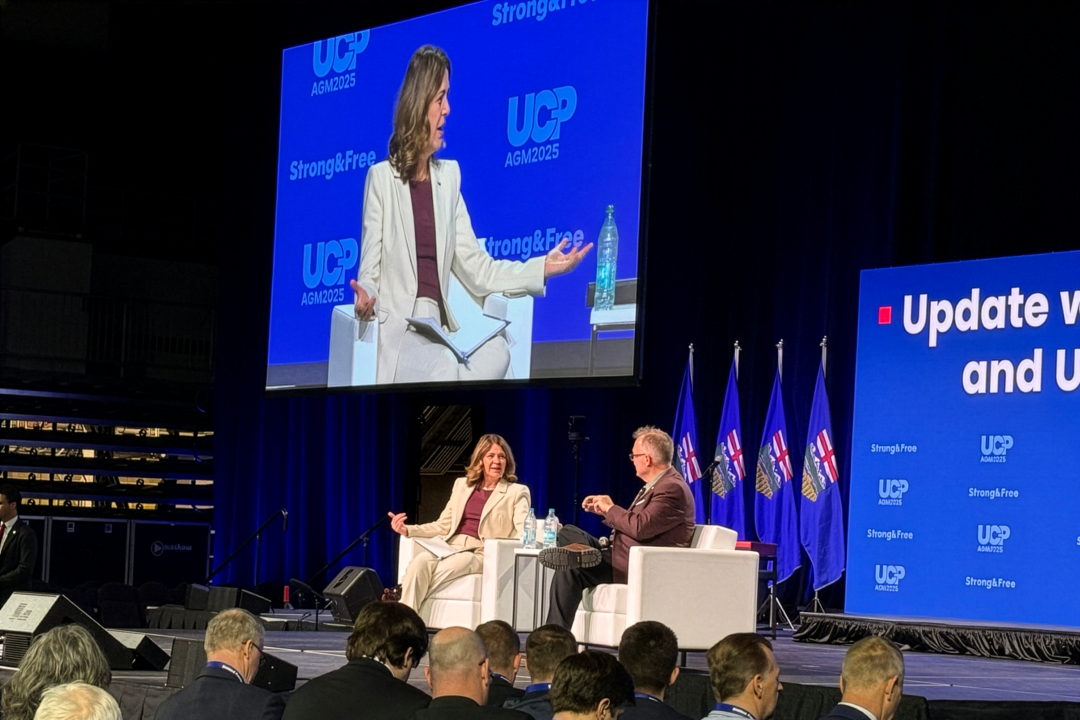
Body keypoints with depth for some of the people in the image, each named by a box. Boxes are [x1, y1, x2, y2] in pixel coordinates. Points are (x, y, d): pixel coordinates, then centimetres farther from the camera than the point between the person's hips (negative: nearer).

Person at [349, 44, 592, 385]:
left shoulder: (448, 176, 16)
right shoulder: (381, 177, 1)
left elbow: (477, 270, 13)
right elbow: (369, 273, 0)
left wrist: (543, 267, 4)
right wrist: (365, 298, -22)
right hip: (396, 329, -5)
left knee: (496, 354, -27)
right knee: (445, 373, -36)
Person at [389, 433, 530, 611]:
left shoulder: (517, 492, 10)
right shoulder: (462, 485, 22)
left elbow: (523, 532, -4)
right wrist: (407, 530, 6)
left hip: (482, 553, -3)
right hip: (451, 546, 3)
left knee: (442, 569, -35)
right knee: (421, 560, -32)